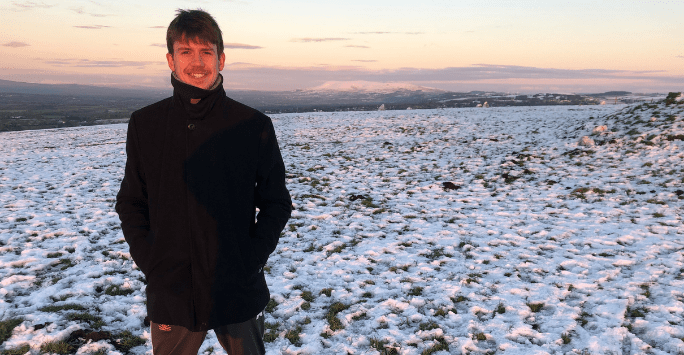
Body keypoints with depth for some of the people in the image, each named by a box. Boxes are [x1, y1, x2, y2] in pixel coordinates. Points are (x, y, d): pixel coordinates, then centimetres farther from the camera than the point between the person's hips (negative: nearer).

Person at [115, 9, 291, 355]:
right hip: (170, 293, 1)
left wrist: (251, 260, -11)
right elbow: (131, 205, 6)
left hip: (239, 291, -1)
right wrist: (149, 262, -5)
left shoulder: (254, 125, -7)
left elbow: (276, 204, 0)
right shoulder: (145, 124, -1)